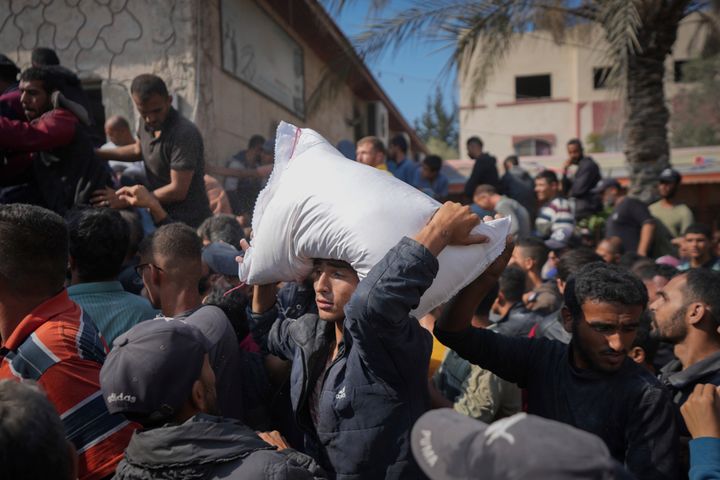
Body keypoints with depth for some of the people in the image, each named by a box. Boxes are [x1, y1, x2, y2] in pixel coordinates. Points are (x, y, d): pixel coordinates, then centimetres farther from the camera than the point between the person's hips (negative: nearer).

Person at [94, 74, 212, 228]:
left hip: (189, 224, -8)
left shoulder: (184, 134, -24)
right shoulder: (145, 123, 2)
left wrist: (127, 201, -18)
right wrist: (96, 153, 17)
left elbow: (177, 190, -24)